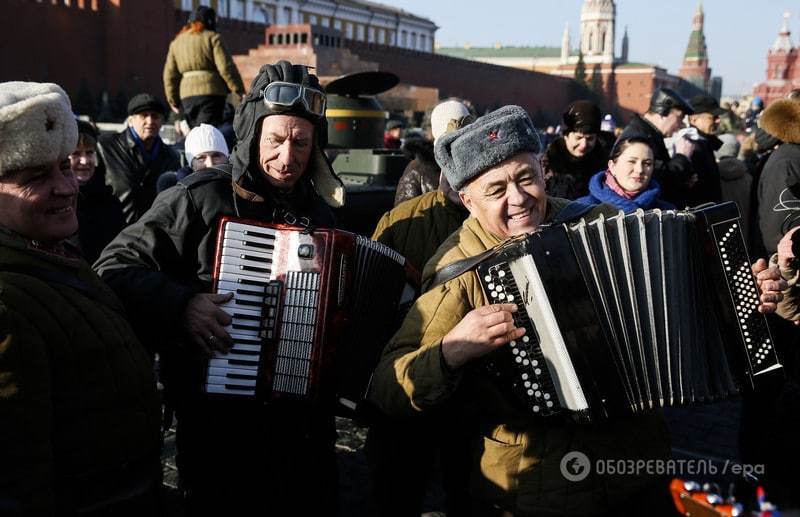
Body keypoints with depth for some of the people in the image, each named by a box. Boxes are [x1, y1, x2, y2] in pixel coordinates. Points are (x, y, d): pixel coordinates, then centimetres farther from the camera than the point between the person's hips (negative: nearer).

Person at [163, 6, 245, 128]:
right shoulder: (212, 38, -1)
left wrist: (173, 100, 25)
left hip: (187, 95, 5)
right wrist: (240, 91, -2)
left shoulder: (176, 42, 17)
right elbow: (226, 67, -8)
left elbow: (170, 75, 17)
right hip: (211, 91, -5)